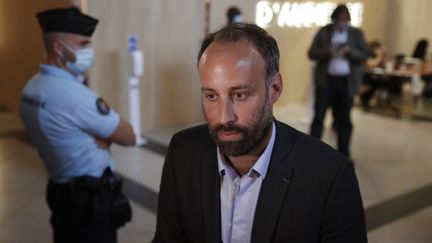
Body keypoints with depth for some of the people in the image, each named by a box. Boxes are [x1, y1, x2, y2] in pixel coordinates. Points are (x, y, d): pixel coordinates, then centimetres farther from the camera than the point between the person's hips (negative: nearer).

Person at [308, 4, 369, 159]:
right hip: (326, 80, 0)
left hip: (346, 82, 1)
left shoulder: (356, 34, 8)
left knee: (344, 119, 6)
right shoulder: (324, 32, 7)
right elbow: (312, 53, 1)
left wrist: (349, 51, -17)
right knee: (318, 116, -4)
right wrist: (327, 51, -17)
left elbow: (365, 56, 1)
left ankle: (344, 154, 17)